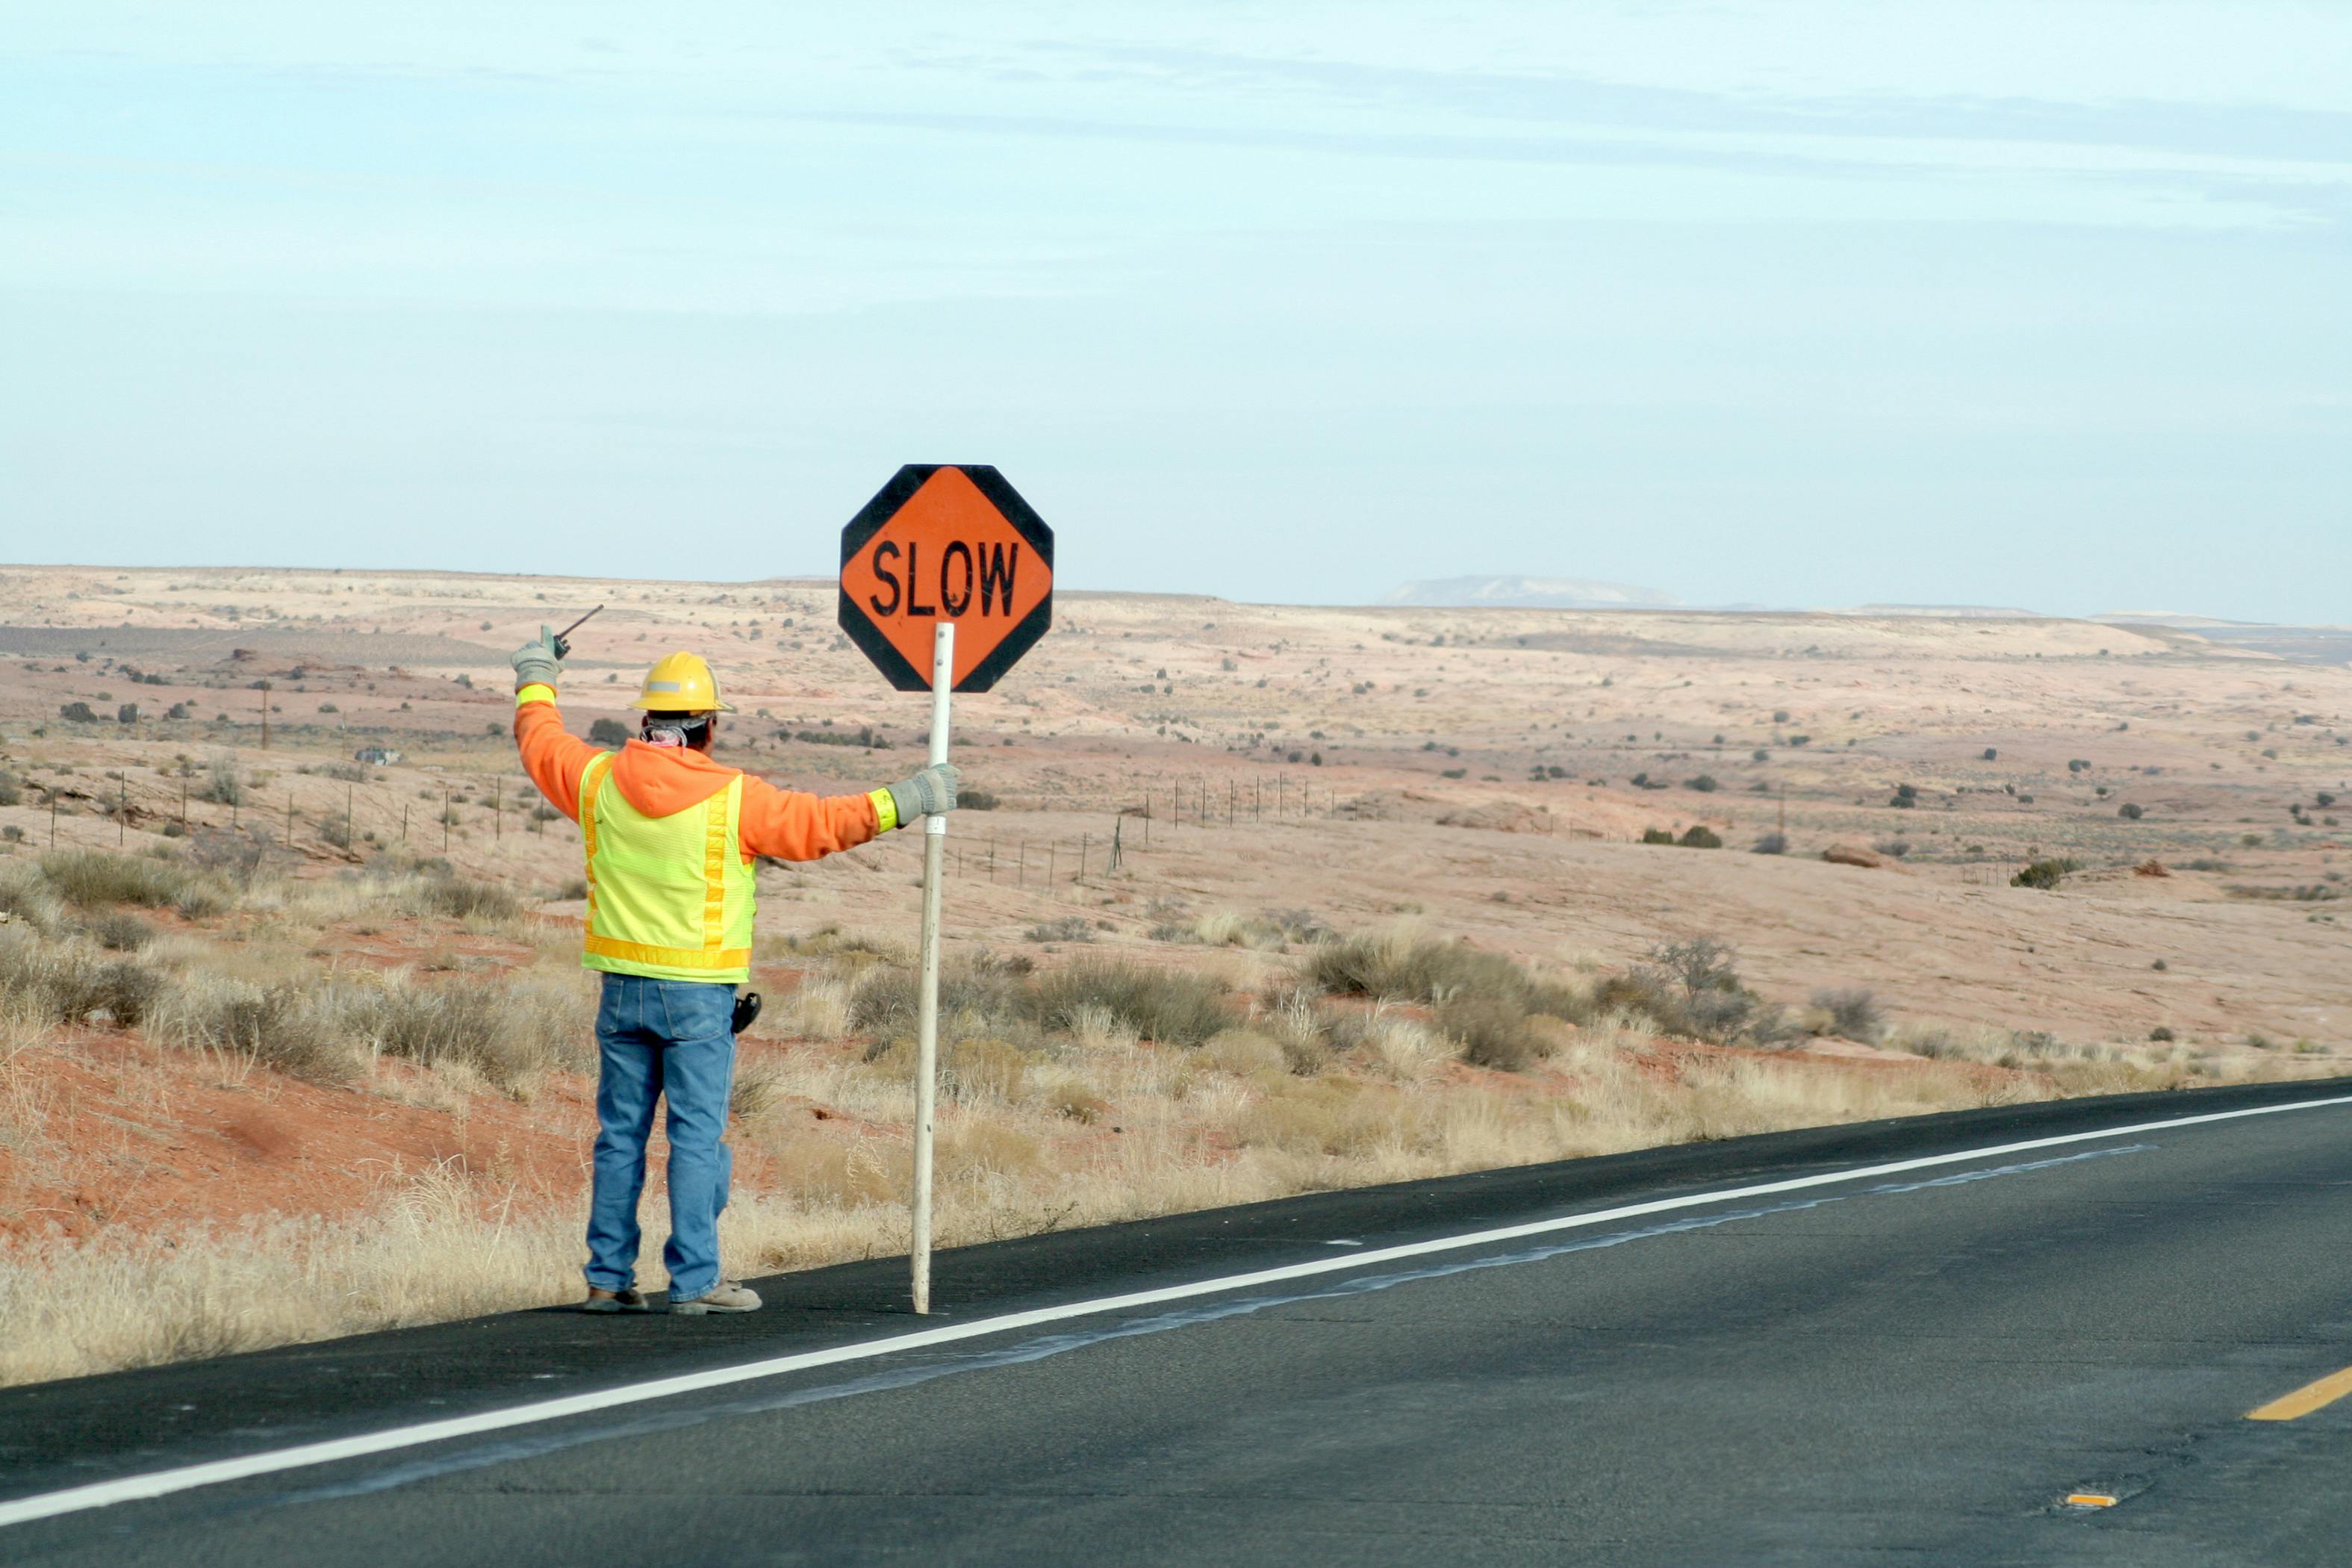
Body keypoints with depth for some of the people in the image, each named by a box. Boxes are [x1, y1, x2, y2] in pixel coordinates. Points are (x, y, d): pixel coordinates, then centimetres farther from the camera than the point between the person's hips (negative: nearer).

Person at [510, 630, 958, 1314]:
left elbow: (542, 745, 20)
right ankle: (694, 1280, -2)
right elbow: (818, 824, -6)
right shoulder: (732, 796, -11)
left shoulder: (601, 779, 1)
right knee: (697, 1137, -1)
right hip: (698, 993, -4)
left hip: (623, 987, 4)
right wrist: (902, 802, 3)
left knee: (621, 1135, 10)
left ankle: (608, 1277, 12)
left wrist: (536, 681, 39)